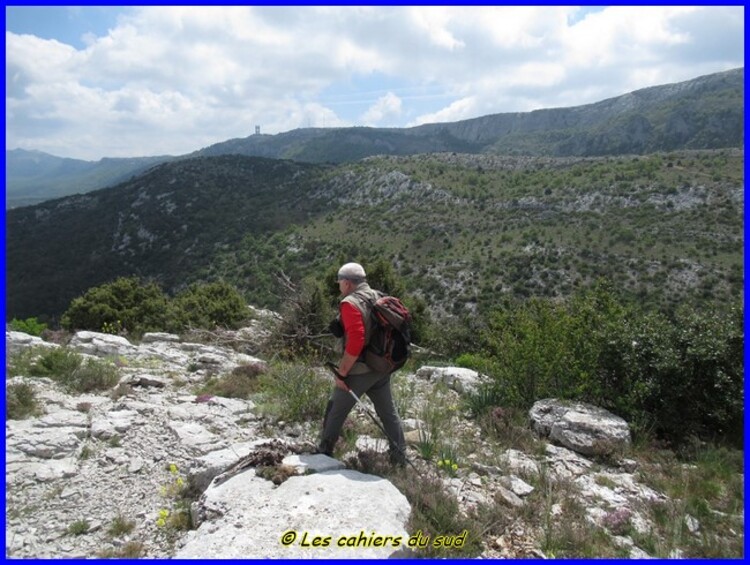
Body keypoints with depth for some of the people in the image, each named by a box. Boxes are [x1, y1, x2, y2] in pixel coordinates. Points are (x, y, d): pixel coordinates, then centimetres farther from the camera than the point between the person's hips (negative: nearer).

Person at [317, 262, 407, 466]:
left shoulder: (350, 303, -16)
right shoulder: (379, 299, 8)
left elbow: (356, 340, -26)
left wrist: (341, 373, -19)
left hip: (359, 370, -7)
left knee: (335, 411, 12)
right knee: (388, 412, 17)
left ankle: (324, 452, 26)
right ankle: (399, 457, 25)